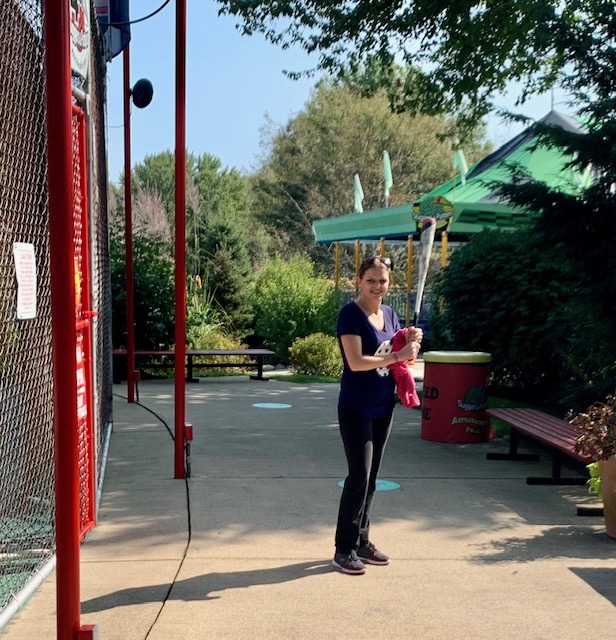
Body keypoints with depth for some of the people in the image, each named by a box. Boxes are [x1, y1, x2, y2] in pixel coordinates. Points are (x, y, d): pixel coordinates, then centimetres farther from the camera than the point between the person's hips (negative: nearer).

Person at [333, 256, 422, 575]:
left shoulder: (389, 314, 9)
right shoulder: (351, 313, -13)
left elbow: (402, 359, 15)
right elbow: (356, 362, -22)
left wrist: (411, 342, -5)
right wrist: (397, 355, -20)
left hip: (383, 407, 7)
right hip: (356, 408, -7)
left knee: (370, 477, 13)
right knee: (359, 476, -6)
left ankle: (362, 542, 24)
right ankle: (344, 550, 5)